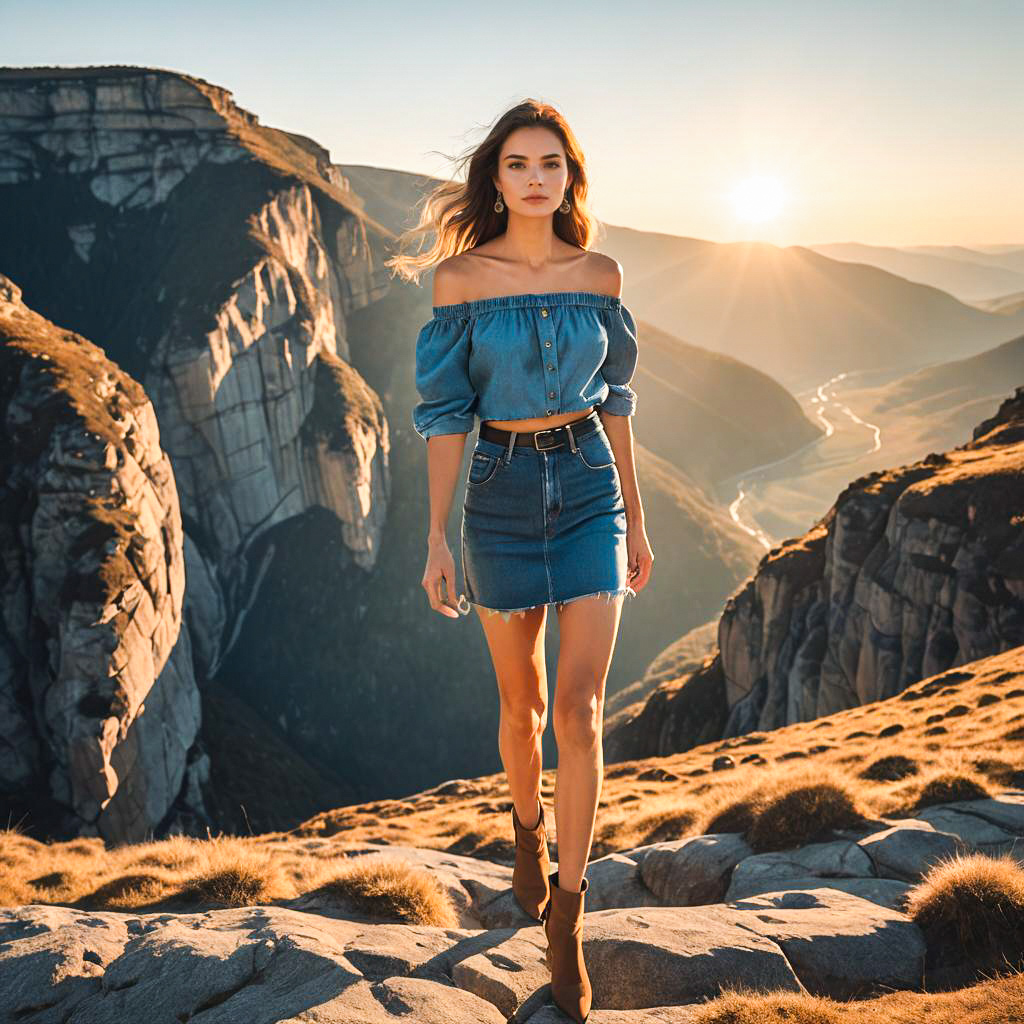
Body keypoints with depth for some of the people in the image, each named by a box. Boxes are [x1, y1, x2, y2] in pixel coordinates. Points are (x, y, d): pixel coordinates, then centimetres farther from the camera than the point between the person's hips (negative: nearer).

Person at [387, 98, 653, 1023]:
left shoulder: (599, 276, 2)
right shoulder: (461, 277, -5)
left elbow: (613, 400, 8)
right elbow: (445, 411, -5)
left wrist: (636, 520, 11)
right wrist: (437, 537, -8)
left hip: (590, 492, 1)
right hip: (502, 496, -1)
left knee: (579, 709, -8)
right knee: (520, 702, 13)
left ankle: (565, 911, 4)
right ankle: (529, 831, 43)